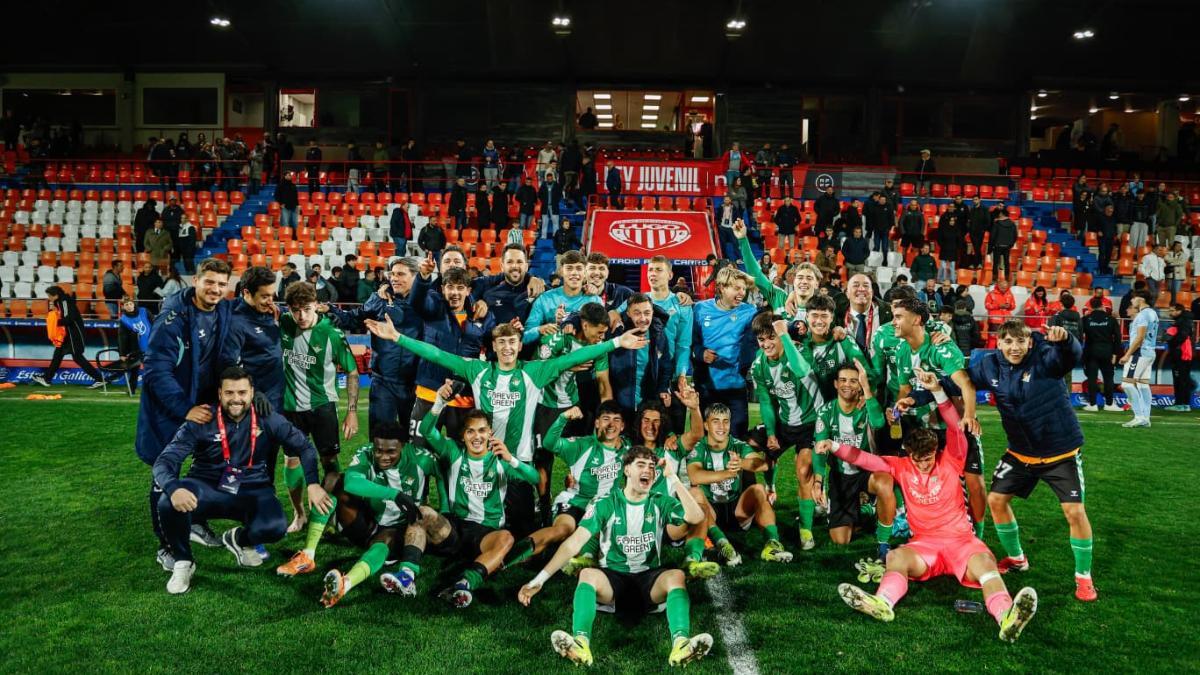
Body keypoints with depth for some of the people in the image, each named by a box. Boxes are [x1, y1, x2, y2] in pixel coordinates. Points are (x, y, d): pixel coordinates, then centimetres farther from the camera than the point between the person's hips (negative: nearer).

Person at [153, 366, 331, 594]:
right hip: (207, 489, -1)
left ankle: (239, 539, 12)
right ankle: (182, 562, -1)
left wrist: (312, 483, -10)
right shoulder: (201, 422, -10)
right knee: (169, 504, -33)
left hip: (251, 491, 1)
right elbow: (165, 460, -16)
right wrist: (174, 488, -39)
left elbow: (303, 446, 4)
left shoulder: (267, 420, -5)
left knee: (274, 527, -29)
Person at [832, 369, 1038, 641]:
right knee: (895, 556, -31)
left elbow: (955, 429, -12)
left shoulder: (950, 461, 4)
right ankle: (883, 603, -58)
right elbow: (864, 459, 1)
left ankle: (1006, 616, -59)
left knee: (984, 562, -33)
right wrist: (834, 447, -17)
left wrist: (938, 391, -25)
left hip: (961, 540, -1)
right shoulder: (901, 466, 8)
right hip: (924, 544, 1)